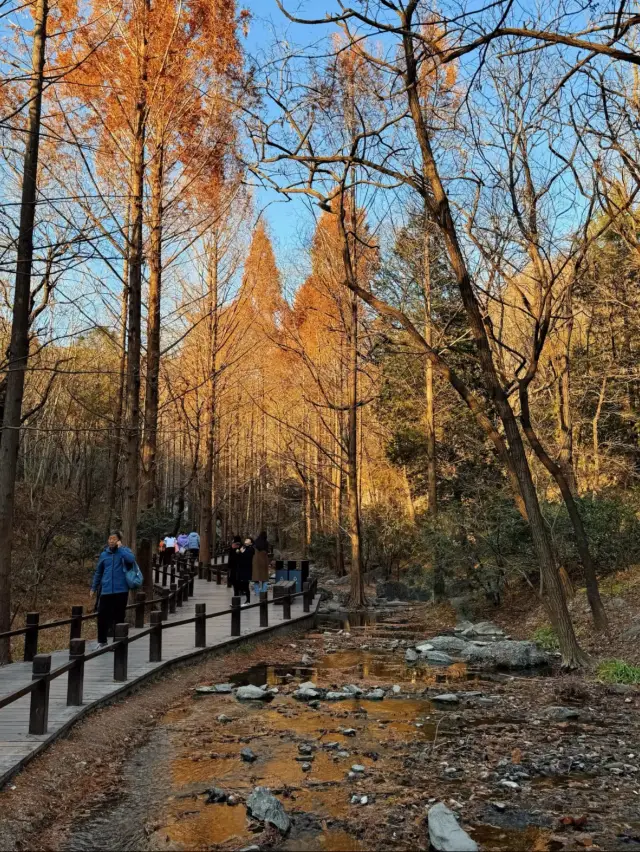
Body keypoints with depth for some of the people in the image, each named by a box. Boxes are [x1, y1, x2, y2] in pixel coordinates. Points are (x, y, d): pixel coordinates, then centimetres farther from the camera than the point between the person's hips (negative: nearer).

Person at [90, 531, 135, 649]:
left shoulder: (124, 551, -1)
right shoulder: (104, 554, 9)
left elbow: (131, 559, -24)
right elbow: (98, 572, 18)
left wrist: (120, 548, -18)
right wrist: (94, 587, 17)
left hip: (121, 590, -3)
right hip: (106, 591, 3)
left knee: (119, 617, 5)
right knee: (102, 616, 1)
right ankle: (102, 641, 16)